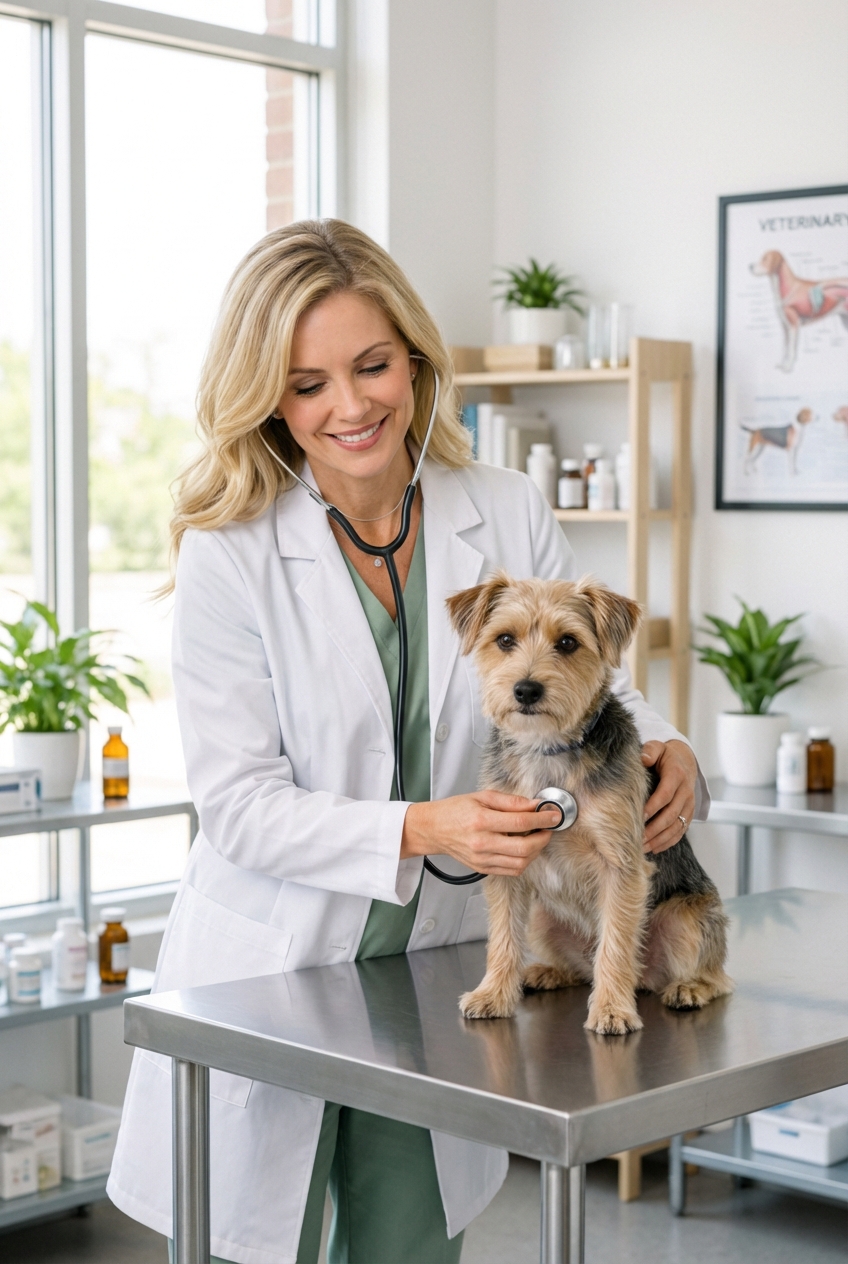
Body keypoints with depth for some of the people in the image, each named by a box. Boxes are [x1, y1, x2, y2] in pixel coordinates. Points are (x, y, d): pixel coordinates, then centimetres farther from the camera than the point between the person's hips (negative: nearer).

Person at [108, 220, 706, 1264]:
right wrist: (420, 831, -30)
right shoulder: (227, 557, -12)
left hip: (436, 973, 3)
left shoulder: (508, 519, -4)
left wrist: (664, 751, -20)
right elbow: (240, 805, -16)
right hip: (265, 978, -3)